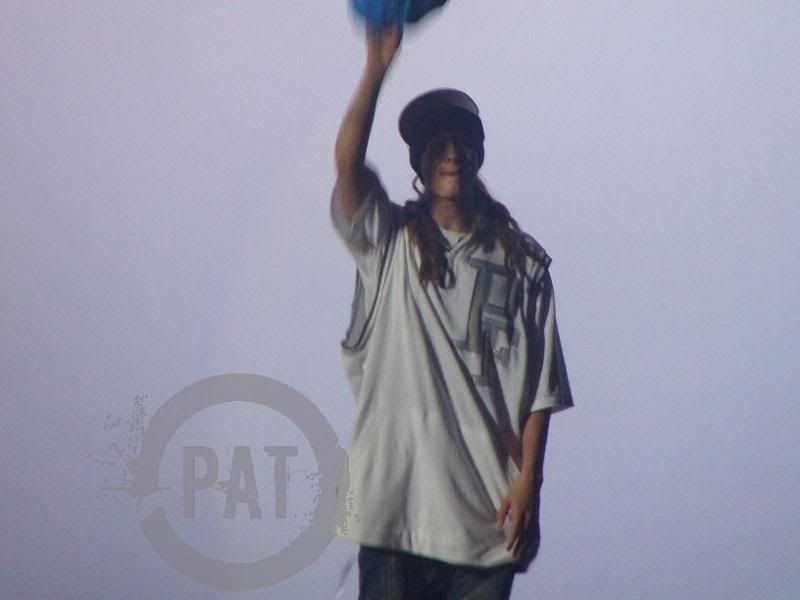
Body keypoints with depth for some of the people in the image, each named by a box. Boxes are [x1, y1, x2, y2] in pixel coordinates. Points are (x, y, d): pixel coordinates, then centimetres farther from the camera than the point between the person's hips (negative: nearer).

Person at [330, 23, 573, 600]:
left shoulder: (520, 260, 4)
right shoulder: (388, 243, 3)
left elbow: (538, 384, 2)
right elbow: (347, 163, -17)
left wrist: (529, 479, -5)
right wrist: (377, 67, -26)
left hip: (484, 499, 1)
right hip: (392, 490, 0)